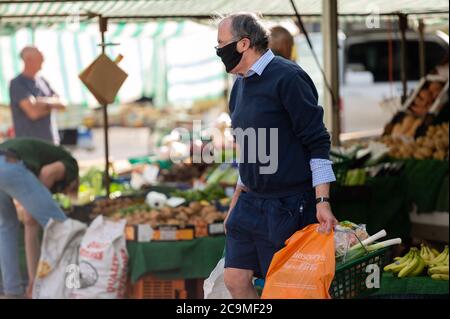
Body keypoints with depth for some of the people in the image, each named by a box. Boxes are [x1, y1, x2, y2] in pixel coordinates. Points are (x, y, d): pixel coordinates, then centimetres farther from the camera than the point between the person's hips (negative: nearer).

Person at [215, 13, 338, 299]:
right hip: (251, 201, 8)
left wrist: (322, 202, -20)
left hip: (288, 206, -8)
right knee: (235, 279, 3)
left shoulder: (287, 77, -12)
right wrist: (235, 202, 21)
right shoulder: (240, 85, 13)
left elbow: (318, 143, -14)